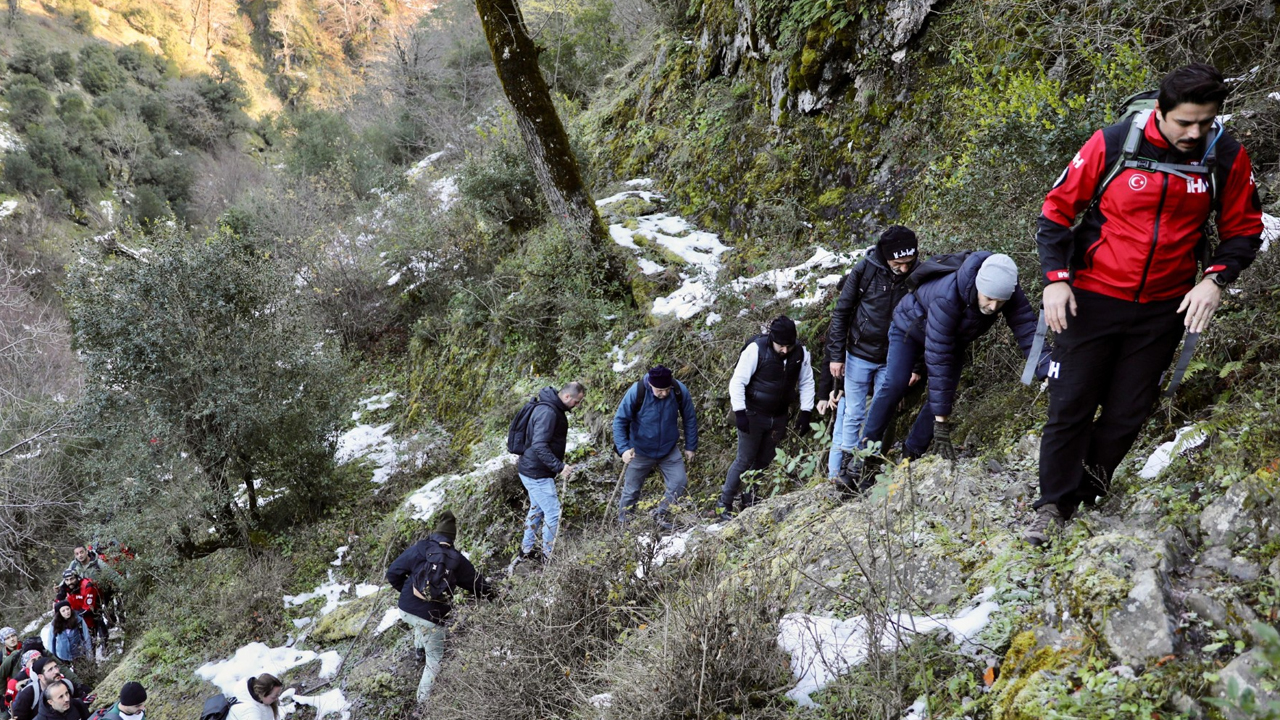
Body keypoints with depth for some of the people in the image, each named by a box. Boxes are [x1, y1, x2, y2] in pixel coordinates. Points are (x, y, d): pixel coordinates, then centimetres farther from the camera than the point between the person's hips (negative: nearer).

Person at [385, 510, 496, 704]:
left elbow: (392, 573, 0)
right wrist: (490, 593, 33)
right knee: (434, 662, 12)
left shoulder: (418, 549, -2)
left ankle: (419, 648, 55)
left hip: (406, 610, 4)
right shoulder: (457, 560, -1)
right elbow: (476, 583, 12)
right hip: (431, 618, -3)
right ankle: (424, 700, 11)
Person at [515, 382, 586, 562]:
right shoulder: (548, 412, -26)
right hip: (537, 474, -11)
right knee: (553, 513, -2)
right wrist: (559, 467, -32)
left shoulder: (554, 408, 7)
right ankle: (548, 556, 10)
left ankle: (527, 550, 34)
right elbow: (539, 446, -32)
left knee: (537, 509, 21)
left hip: (532, 471, 11)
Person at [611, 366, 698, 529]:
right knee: (631, 489, 8)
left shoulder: (680, 391, -18)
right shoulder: (636, 392, -25)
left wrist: (690, 447, 2)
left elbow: (690, 419, -3)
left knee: (680, 482, -5)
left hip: (669, 450, 2)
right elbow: (619, 420, -17)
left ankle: (660, 514, 15)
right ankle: (623, 520, 30)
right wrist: (623, 448, -27)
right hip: (641, 452, -2)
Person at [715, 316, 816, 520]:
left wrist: (805, 412, 1)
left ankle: (749, 501, 29)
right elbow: (738, 381, -18)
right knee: (745, 460, -1)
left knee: (764, 461, 13)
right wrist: (739, 413, -22)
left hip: (778, 417, 5)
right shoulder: (756, 349, -22)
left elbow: (807, 382, 6)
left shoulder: (801, 352, -8)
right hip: (753, 415, -5)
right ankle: (724, 505, 9)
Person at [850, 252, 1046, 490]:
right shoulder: (948, 298, -45)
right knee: (895, 385, -20)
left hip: (955, 337, 5)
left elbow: (1028, 335, -31)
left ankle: (910, 458, 4)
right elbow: (937, 359, -44)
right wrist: (941, 421, -42)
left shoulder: (1011, 294, -31)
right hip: (912, 325, -5)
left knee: (944, 395, -7)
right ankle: (867, 458, -14)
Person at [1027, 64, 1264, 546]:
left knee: (1128, 413, 10)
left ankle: (1087, 495, 29)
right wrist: (1055, 279, -13)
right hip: (1092, 299, -2)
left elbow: (1244, 229, 6)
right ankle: (1054, 505, 14)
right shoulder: (1111, 144, -15)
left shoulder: (1228, 158, -7)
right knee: (1071, 404, 1)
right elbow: (1057, 209, -5)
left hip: (1164, 308, 3)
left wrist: (1216, 277, -12)